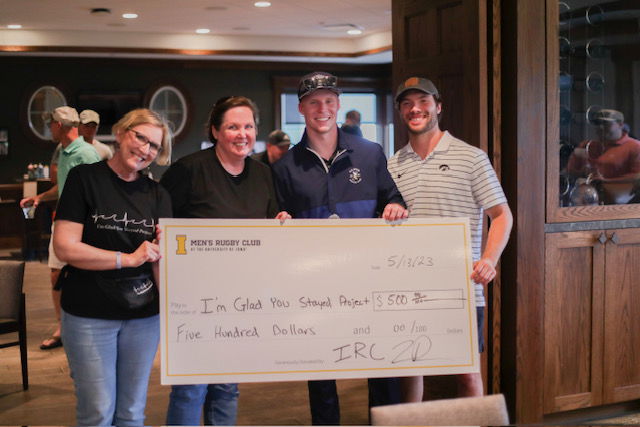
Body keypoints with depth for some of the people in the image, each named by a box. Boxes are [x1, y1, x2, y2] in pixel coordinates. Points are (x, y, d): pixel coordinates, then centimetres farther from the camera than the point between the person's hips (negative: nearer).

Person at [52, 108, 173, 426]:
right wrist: (128, 258, -16)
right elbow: (64, 247, -12)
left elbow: (162, 266, 6)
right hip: (89, 315, -4)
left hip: (143, 315, 4)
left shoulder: (158, 195, 7)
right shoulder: (85, 179, -5)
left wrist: (160, 252, -17)